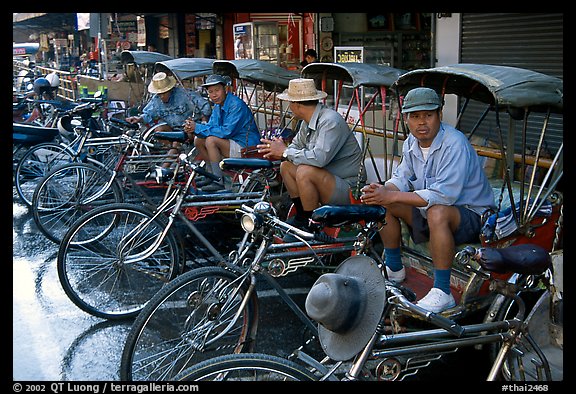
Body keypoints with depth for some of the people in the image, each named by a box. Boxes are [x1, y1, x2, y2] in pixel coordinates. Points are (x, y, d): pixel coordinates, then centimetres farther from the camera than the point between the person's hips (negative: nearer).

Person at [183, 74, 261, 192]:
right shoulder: (217, 106, 9)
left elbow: (227, 131, -27)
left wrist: (197, 127, -23)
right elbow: (211, 126, 10)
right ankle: (212, 176, 12)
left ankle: (219, 182, -21)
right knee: (198, 140, 3)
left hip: (246, 147, -9)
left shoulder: (236, 105, -19)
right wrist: (192, 128, -13)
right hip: (232, 143, 9)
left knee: (211, 140, -26)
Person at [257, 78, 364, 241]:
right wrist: (277, 152, -3)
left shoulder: (331, 121, -21)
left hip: (347, 190, -9)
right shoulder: (308, 121, 6)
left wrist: (285, 152, -20)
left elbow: (319, 158, -33)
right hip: (328, 181, 9)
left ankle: (311, 227, -12)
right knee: (286, 166, 2)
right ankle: (301, 218, 9)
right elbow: (296, 144, 20)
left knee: (305, 171, -29)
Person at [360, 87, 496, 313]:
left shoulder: (455, 144, -25)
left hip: (470, 215, -8)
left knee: (437, 212, -39)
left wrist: (393, 196, -35)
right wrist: (382, 190, -19)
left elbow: (444, 195, -33)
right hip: (429, 208, 8)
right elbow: (402, 178, 6)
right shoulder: (412, 142, 1)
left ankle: (442, 293, -29)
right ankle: (394, 269, 12)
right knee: (381, 203, -3)